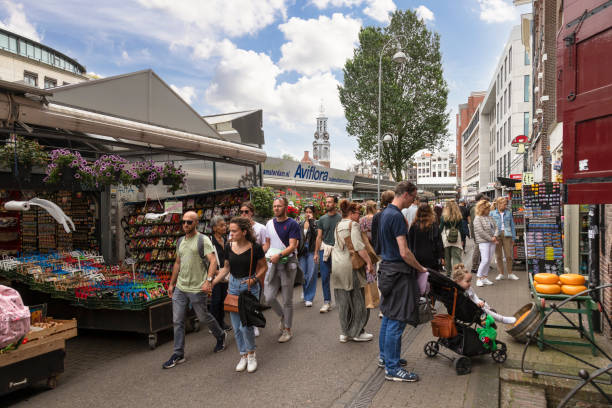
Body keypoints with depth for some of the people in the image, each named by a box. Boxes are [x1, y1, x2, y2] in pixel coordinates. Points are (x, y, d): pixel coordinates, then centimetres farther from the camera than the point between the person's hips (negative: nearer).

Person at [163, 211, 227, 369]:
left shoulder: (203, 240, -10)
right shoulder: (180, 241, 13)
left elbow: (213, 261, -20)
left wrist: (208, 280, -31)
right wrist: (172, 283, 20)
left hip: (197, 289, -6)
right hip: (180, 288, 6)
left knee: (204, 317, 9)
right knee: (177, 321, 6)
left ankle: (221, 336, 35)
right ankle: (178, 354, 17)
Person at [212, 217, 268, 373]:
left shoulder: (255, 248, -13)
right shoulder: (229, 247, 0)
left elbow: (264, 267, -1)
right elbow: (226, 268, 10)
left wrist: (254, 279, -15)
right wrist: (212, 283, 2)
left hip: (250, 287, -4)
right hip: (233, 286, 5)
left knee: (245, 325, -8)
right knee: (236, 326, 9)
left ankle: (251, 354, 18)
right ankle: (243, 355, 27)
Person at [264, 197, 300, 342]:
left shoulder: (292, 224, -8)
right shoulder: (269, 224, 9)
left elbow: (292, 246, -15)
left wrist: (279, 255, -29)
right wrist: (265, 257, 5)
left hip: (288, 264, -5)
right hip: (273, 264, 5)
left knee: (287, 300, 4)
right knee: (268, 298, 1)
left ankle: (287, 330, 20)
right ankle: (283, 316, 30)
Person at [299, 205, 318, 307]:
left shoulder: (315, 223, -1)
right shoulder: (300, 224, 13)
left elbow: (315, 233, -20)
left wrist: (311, 221, -17)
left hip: (312, 250, -4)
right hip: (302, 251, 4)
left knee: (311, 274, -6)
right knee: (303, 274, 6)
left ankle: (309, 298, 1)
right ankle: (306, 294, 27)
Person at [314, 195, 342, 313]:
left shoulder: (340, 218, -1)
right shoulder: (322, 219, 9)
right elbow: (319, 237, 11)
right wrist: (316, 252, 6)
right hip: (324, 250, 3)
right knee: (324, 277, 2)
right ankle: (327, 302, 9)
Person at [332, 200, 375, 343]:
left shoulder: (338, 226, 15)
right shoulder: (353, 225, -9)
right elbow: (359, 246, -18)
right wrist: (369, 262, -15)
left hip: (337, 265, 8)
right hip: (350, 265, -8)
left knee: (343, 301, 11)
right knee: (357, 300, 4)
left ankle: (344, 332, 17)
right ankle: (357, 332, 12)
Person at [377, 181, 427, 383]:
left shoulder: (386, 212, 12)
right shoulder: (396, 216, -19)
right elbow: (404, 253, -21)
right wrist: (421, 269, -8)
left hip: (387, 268, 10)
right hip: (398, 272, -10)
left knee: (388, 316, 19)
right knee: (396, 320, -3)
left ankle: (385, 357, 32)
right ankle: (392, 368, 6)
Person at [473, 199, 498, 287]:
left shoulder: (490, 217, 13)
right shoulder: (477, 219, -9)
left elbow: (495, 227, 13)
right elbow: (481, 232, -14)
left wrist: (494, 236, -5)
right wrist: (490, 239, -12)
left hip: (492, 242, 7)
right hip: (483, 242, -7)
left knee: (489, 260, 7)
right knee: (485, 260, -12)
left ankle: (485, 277, 16)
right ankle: (479, 279, -3)